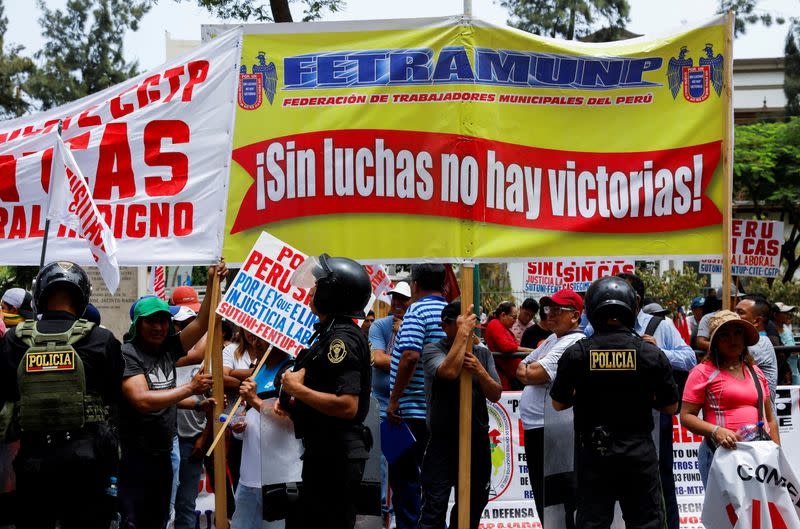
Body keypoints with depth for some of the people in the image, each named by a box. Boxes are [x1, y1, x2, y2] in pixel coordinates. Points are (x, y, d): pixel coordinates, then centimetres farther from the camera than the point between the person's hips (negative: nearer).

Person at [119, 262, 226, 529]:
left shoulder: (168, 349, 8)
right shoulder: (127, 354, -12)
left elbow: (202, 322, 7)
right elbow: (142, 400, -22)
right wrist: (190, 388, -19)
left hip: (163, 454, 7)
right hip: (133, 456, -7)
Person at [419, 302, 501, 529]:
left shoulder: (483, 353, 11)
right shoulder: (433, 350, -4)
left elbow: (495, 395, 5)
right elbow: (449, 371, -26)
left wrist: (480, 371, -14)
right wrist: (462, 333, -21)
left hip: (477, 438, 5)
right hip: (443, 439, -5)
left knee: (474, 502, 14)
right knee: (435, 504, -9)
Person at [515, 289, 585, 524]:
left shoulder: (574, 343, -14)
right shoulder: (551, 340, 18)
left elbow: (535, 375, -21)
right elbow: (521, 370, 17)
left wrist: (529, 370, 0)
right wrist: (533, 371, -4)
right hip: (534, 427, 10)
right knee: (540, 494, 16)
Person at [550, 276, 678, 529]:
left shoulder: (576, 355, -7)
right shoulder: (651, 354, -7)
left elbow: (558, 403, 4)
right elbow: (671, 406, 2)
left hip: (593, 453, 0)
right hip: (639, 452, 0)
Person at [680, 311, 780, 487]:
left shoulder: (756, 373, 19)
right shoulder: (703, 372, 2)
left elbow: (769, 419, 23)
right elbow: (686, 416, -3)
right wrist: (716, 431, -18)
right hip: (720, 453, -5)